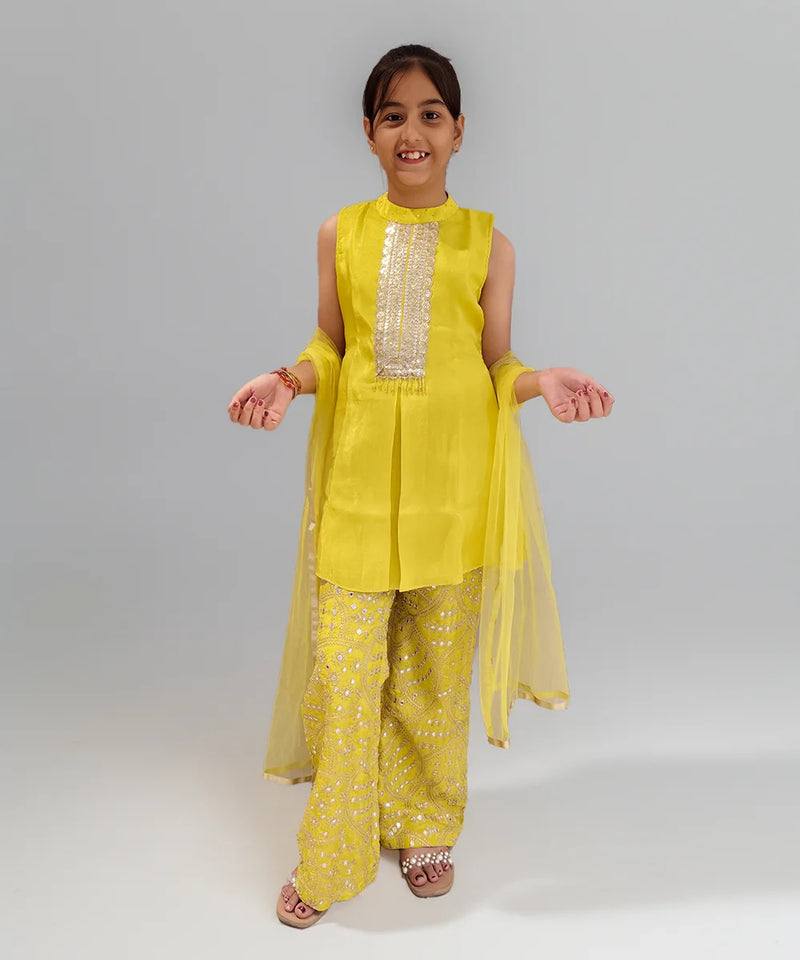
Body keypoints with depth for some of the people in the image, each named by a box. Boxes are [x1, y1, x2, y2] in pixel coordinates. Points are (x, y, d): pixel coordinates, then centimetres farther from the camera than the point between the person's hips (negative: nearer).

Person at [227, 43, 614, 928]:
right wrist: (289, 379, -8)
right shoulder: (341, 233, 7)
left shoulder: (488, 243, 5)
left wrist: (541, 383, -13)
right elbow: (330, 348, 12)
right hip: (359, 478, 0)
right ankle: (332, 860, 20)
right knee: (344, 668, 0)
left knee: (437, 669, 11)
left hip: (453, 483, 0)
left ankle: (425, 829, 33)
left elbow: (497, 365, 7)